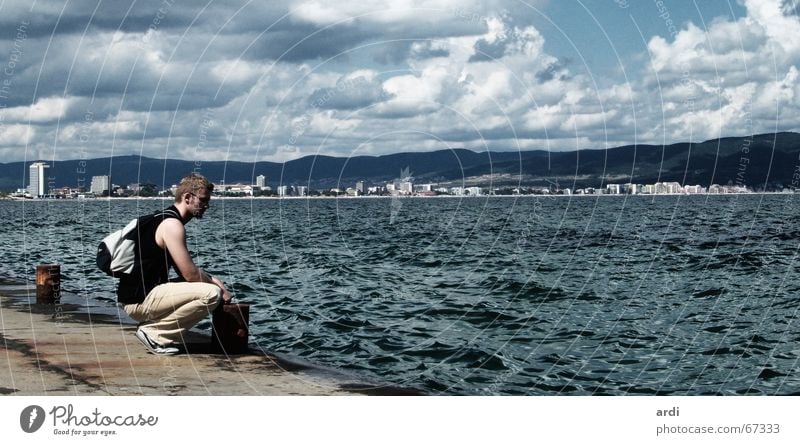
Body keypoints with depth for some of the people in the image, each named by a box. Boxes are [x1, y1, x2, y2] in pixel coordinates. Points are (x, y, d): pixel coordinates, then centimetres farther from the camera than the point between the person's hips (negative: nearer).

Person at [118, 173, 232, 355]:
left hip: (140, 294, 10)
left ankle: (154, 328, 8)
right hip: (140, 300, -10)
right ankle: (153, 332, -10)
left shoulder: (166, 219, 18)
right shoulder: (172, 224, -14)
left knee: (208, 285, 21)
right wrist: (218, 285, -1)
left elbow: (184, 269, 21)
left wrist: (212, 279, 7)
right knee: (212, 294, -21)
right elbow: (190, 274, -17)